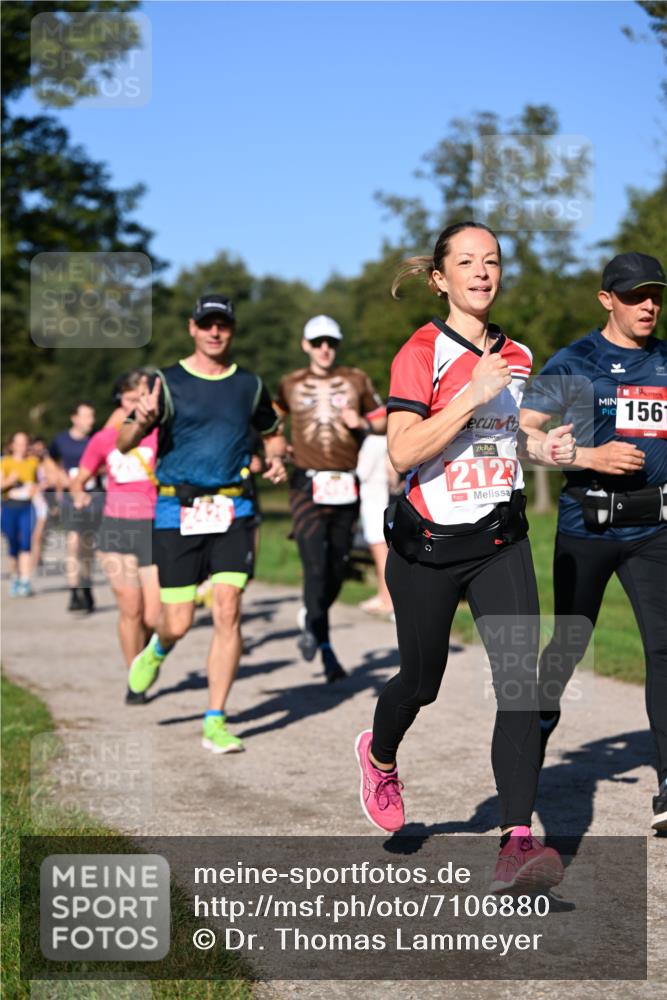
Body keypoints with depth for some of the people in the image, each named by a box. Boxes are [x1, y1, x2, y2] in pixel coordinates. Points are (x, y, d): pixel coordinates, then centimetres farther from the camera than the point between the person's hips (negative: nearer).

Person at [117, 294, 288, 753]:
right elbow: (124, 444, -6)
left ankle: (216, 722, -2)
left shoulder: (250, 385, 9)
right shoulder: (168, 383, 0)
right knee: (179, 624, -1)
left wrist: (277, 461, 2)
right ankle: (157, 651, 37)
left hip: (233, 511, 2)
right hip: (177, 512, -2)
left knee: (228, 610, -11)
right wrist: (140, 421, -29)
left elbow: (273, 434, 25)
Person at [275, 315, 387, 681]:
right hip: (308, 487, -2)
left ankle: (311, 622, 34)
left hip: (346, 487, 2)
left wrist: (362, 423, -7)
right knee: (315, 567, -16)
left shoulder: (356, 379, 9)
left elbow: (382, 421, 14)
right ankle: (324, 649, -4)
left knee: (337, 568, 8)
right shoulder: (291, 384, 8)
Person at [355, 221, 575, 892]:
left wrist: (543, 450, 5)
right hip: (428, 542, -4)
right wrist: (473, 396, -25)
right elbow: (402, 452, -21)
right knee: (422, 679, 13)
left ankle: (517, 843, -14)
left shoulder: (517, 355, 9)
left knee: (520, 681, -12)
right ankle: (379, 755, 47)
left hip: (500, 540, 4)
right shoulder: (422, 352, -10)